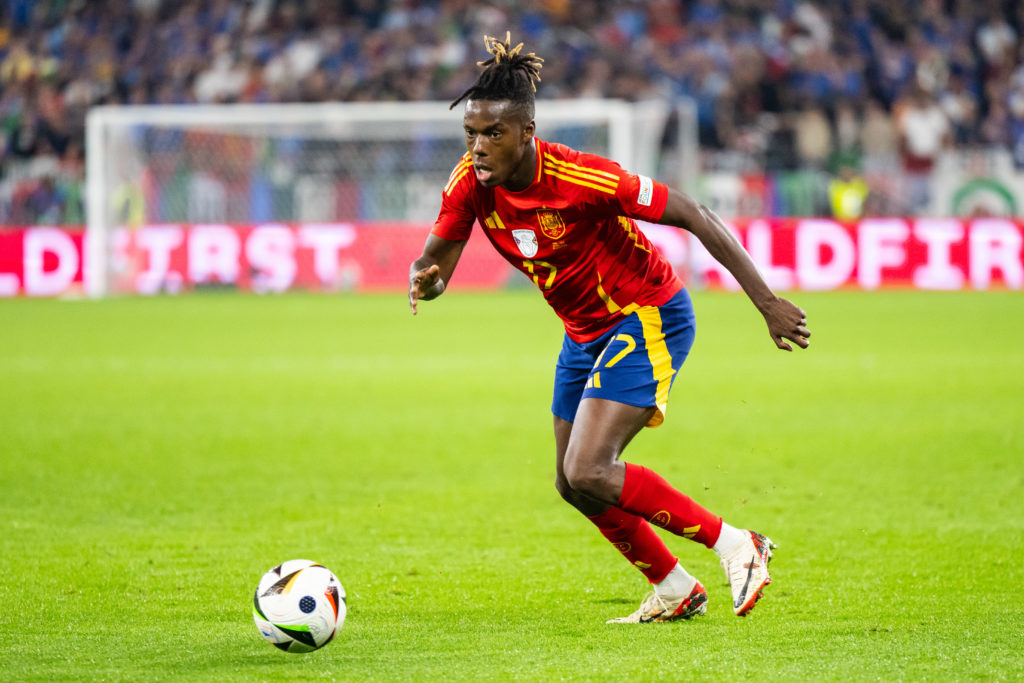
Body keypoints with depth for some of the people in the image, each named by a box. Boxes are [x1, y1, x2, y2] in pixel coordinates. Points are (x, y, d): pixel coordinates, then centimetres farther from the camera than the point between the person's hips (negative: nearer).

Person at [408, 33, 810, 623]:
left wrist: (768, 303, -25)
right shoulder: (471, 183, -11)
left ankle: (736, 545, -8)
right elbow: (435, 260, -5)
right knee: (572, 484, 11)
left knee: (588, 473, -20)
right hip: (587, 332, 8)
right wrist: (425, 281, -32)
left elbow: (693, 216, -25)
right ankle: (675, 591, 29)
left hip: (650, 318, -8)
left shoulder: (579, 179, -29)